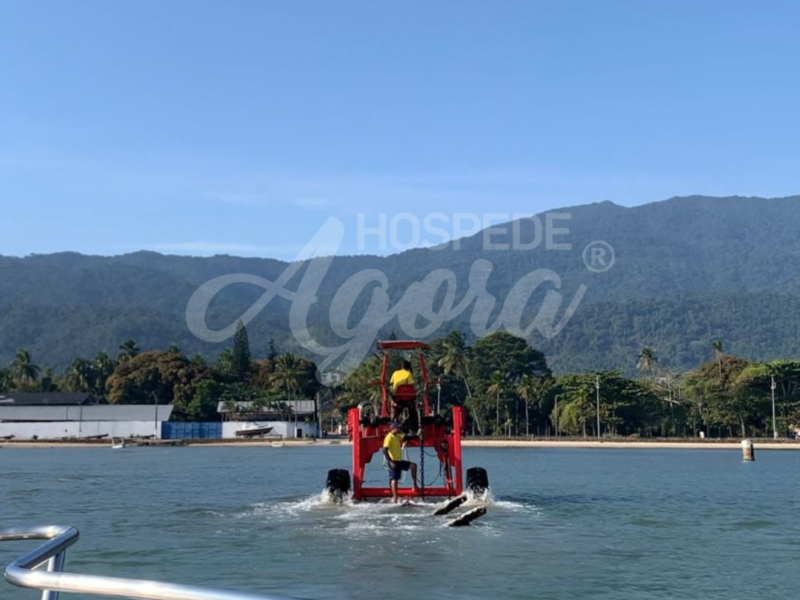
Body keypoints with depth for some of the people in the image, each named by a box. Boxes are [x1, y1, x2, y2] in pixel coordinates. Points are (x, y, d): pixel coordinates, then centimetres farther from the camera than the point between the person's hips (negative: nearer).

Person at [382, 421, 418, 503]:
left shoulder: (397, 436, 12)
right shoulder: (389, 437, -14)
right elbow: (385, 451, -21)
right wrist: (390, 461, -25)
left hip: (399, 460, 9)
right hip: (393, 461, -9)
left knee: (413, 465, 5)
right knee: (394, 479, -5)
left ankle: (415, 485, 10)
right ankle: (394, 498, 0)